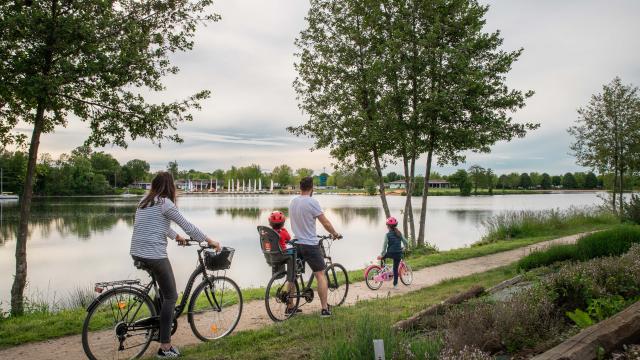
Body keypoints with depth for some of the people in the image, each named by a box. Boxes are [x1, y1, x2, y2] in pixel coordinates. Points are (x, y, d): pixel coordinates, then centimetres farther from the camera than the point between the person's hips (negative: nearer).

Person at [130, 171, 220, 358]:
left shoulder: (144, 201, 14)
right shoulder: (165, 203, -10)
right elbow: (187, 226, -8)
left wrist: (177, 237, 41)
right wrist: (210, 240, 2)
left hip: (137, 253, 9)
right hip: (154, 255, -8)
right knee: (171, 297, 2)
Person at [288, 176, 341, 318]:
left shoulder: (293, 201, 6)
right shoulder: (312, 202, -14)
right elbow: (326, 223, -12)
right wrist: (335, 234, 4)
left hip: (296, 243, 7)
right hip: (310, 244, -7)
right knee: (320, 275, 1)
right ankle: (325, 309, 1)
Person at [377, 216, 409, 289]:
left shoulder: (387, 234, -9)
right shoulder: (399, 233, 2)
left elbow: (384, 246, -10)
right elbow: (405, 242, 8)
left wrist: (382, 255, -3)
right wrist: (405, 247, 30)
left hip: (390, 253, -3)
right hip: (398, 254, 4)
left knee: (381, 257, 27)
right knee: (396, 268, 12)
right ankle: (395, 285, 15)